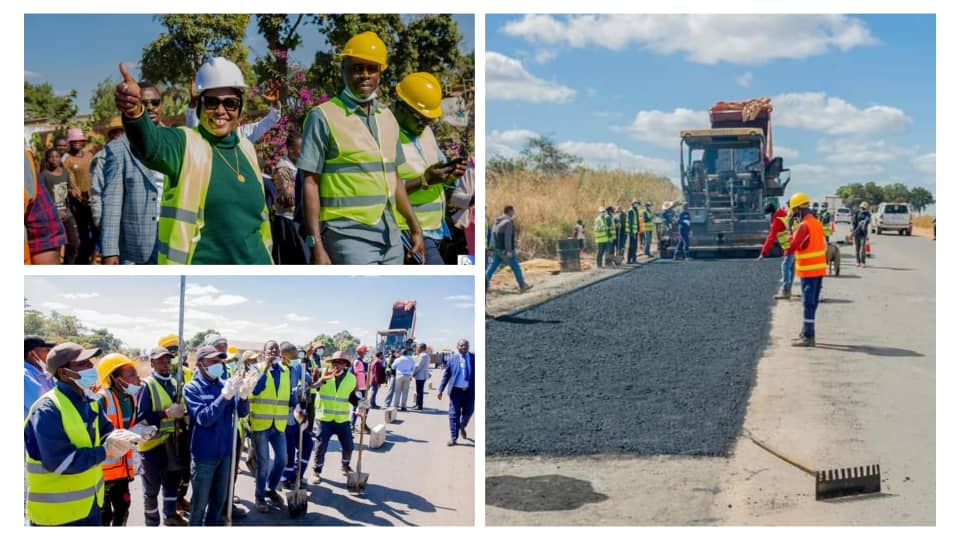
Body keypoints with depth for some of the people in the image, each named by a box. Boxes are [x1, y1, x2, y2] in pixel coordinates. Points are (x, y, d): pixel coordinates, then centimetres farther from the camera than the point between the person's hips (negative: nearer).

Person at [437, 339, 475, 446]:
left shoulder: (474, 358, 3)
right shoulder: (452, 359, 3)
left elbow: (478, 374, 4)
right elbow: (446, 375, 4)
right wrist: (440, 390, -1)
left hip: (469, 391, 1)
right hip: (456, 391, -1)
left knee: (468, 413, 10)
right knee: (454, 414, 0)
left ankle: (462, 427, 42)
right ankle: (453, 438, 8)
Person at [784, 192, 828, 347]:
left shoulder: (804, 225, -18)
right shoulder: (816, 222, 11)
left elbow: (793, 245, -24)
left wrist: (787, 250, -3)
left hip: (808, 270, -9)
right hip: (819, 268, 9)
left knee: (809, 303, -7)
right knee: (812, 302, 16)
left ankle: (808, 336, -6)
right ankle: (807, 332, 26)